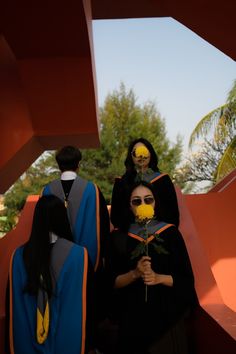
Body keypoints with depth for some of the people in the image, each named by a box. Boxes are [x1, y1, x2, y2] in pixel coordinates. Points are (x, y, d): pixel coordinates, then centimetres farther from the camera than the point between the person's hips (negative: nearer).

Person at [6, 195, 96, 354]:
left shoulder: (19, 256, -10)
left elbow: (12, 306, -2)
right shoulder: (78, 254, -18)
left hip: (28, 340, 2)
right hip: (69, 340, -2)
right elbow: (87, 302, -11)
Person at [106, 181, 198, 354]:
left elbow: (187, 279, -3)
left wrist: (159, 278, -18)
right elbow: (112, 282, -2)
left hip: (168, 314, 0)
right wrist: (134, 274, -19)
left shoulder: (170, 233, -4)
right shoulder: (118, 237, -2)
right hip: (133, 316, 1)